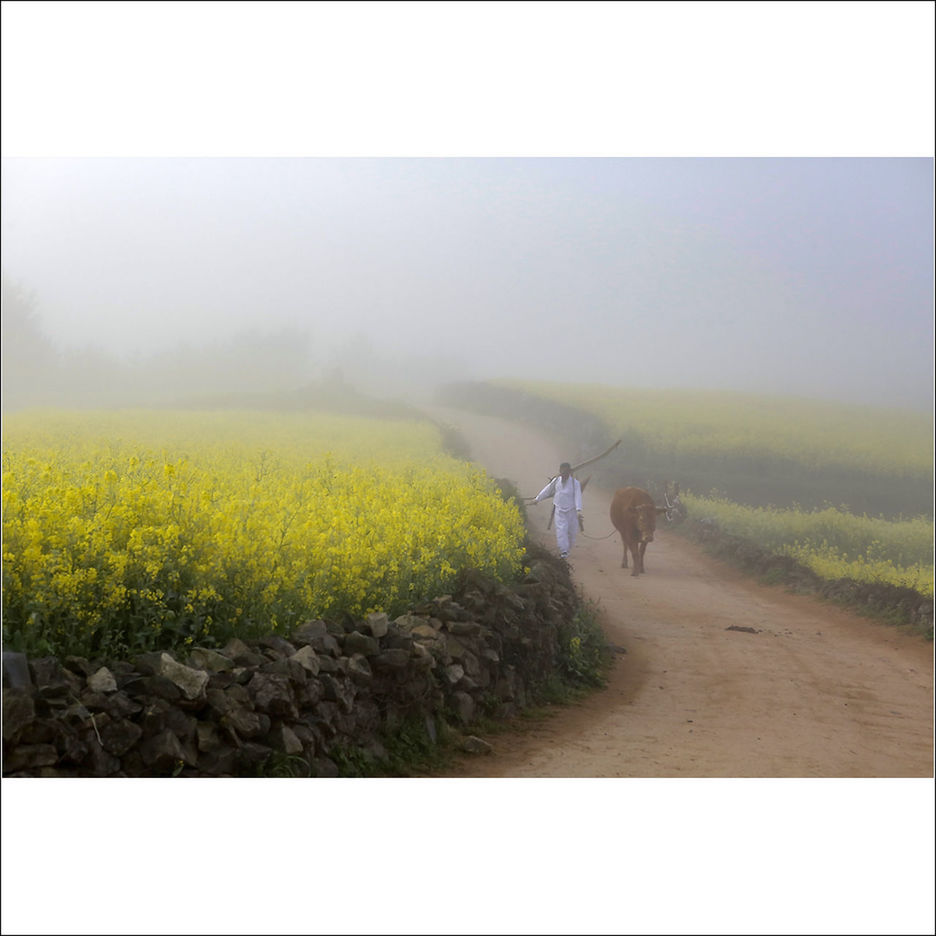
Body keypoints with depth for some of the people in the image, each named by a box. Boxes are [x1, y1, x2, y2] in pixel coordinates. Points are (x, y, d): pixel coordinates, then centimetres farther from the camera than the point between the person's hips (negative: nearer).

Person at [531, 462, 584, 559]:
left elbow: (578, 496, -15)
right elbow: (547, 490, 17)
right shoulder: (556, 481, 3)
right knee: (561, 529, -13)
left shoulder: (575, 483, -6)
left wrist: (579, 510, -28)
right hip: (559, 510, 1)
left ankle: (567, 549, 27)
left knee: (571, 531, 5)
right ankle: (563, 552, -16)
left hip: (571, 511, -1)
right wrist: (537, 499, 27)